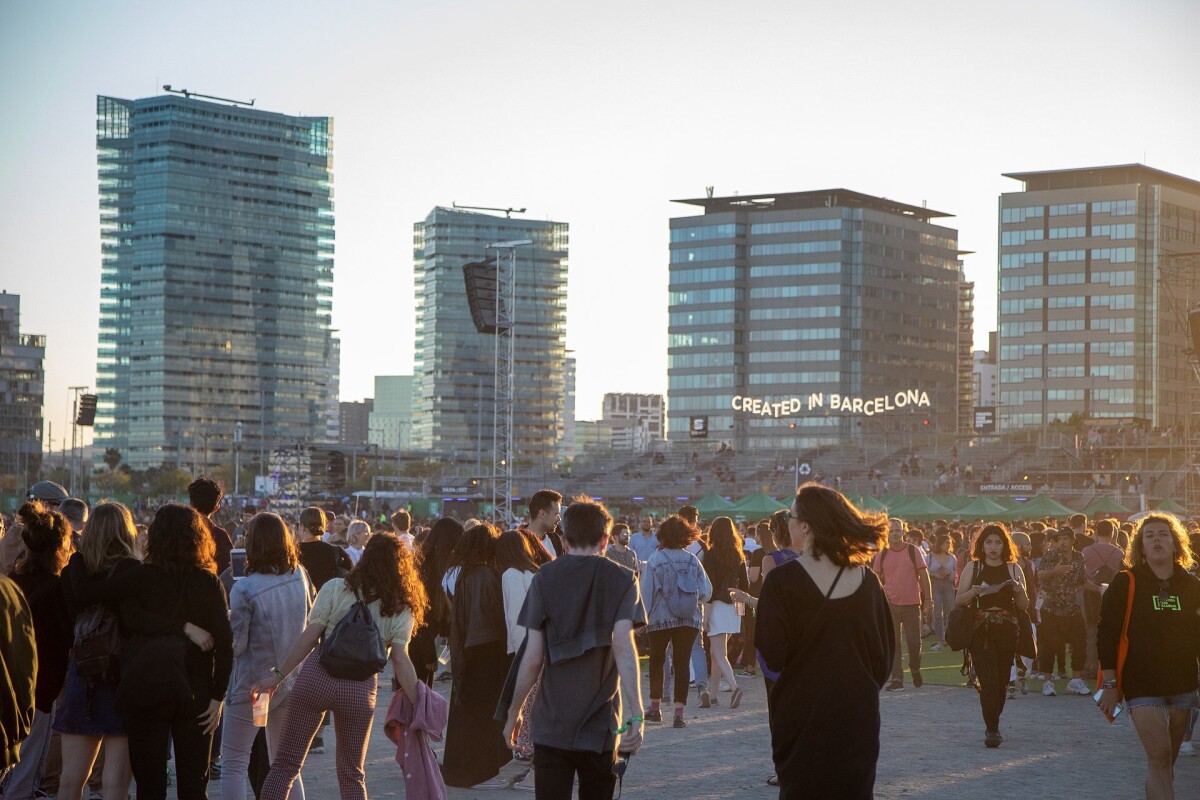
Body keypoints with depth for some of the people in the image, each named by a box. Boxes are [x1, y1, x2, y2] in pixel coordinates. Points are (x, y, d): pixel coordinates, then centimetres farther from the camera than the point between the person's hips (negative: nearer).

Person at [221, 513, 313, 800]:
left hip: (253, 684, -5)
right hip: (292, 680, 5)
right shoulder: (299, 577, -3)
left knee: (234, 763, 4)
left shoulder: (244, 589, -18)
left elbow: (236, 644, -14)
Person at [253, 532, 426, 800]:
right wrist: (418, 706, -4)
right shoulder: (401, 609, 5)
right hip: (361, 687, 1)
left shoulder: (335, 589, 4)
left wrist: (279, 675, 2)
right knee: (352, 774, 17)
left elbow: (309, 637, -2)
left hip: (316, 676, -1)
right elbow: (400, 659, -5)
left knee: (285, 763, 5)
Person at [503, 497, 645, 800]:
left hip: (551, 726, 0)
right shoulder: (622, 580, -1)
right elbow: (623, 646, -16)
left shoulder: (544, 579, -1)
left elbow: (532, 658, -4)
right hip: (601, 726, 0)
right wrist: (635, 715, -23)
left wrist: (514, 712, 8)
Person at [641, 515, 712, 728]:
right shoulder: (693, 561, -1)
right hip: (689, 620, 2)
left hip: (661, 620, -1)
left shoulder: (655, 560, -8)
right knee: (682, 663, 4)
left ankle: (655, 708, 20)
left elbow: (646, 592, -9)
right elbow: (706, 593, -1)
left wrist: (642, 616, 0)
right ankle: (679, 713, -3)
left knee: (656, 661, 16)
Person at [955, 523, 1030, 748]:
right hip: (980, 630, -2)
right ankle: (992, 729, -15)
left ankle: (992, 726, 23)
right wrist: (974, 591, -15)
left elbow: (1023, 606, 10)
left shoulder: (1014, 569, 9)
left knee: (1002, 681, 6)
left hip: (1007, 630, 2)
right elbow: (959, 600, 4)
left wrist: (1019, 590, -10)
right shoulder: (973, 568, 5)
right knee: (989, 679, -13)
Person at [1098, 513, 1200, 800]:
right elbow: (1107, 634, -5)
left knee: (1166, 760, 10)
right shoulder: (1125, 584, -4)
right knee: (1159, 755, -15)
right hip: (1142, 687, -4)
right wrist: (1109, 684, -10)